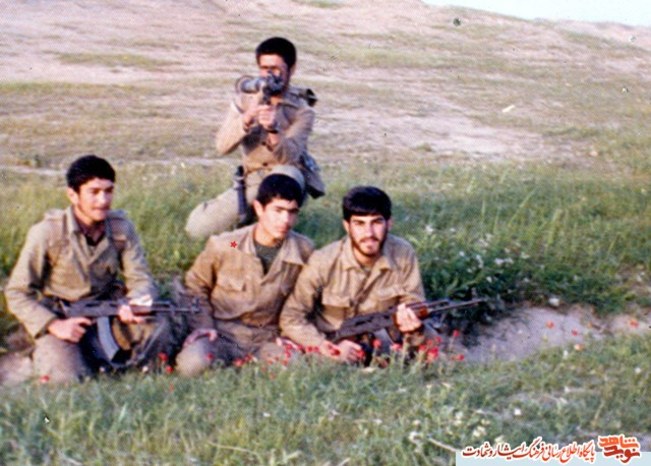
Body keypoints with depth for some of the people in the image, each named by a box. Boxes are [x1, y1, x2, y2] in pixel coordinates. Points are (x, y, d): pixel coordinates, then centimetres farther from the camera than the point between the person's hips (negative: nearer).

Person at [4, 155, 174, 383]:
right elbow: (16, 293, -11)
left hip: (107, 314, 3)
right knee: (66, 376, -26)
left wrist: (137, 301, -29)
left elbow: (140, 277, -4)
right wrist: (53, 325, -25)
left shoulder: (121, 227, -6)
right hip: (60, 319, -3)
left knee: (157, 329, -23)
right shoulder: (47, 233, -16)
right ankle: (44, 355, 9)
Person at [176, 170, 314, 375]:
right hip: (220, 331, -2)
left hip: (264, 337, 2)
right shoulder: (223, 246, -8)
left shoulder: (303, 250, -3)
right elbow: (195, 286, 8)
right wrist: (204, 324, -4)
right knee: (193, 364, -33)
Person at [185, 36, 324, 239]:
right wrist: (248, 117, -31)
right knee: (197, 227, -13)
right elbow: (222, 146, -15)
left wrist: (274, 130, -47)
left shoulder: (301, 110, -11)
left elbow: (288, 157, -27)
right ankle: (252, 213, 13)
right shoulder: (245, 98, -2)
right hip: (252, 180, 3)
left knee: (283, 174, -41)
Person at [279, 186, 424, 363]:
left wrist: (410, 320, -26)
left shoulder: (404, 255, -12)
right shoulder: (322, 263, -18)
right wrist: (327, 348, -27)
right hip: (330, 342, -2)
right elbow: (291, 318, -12)